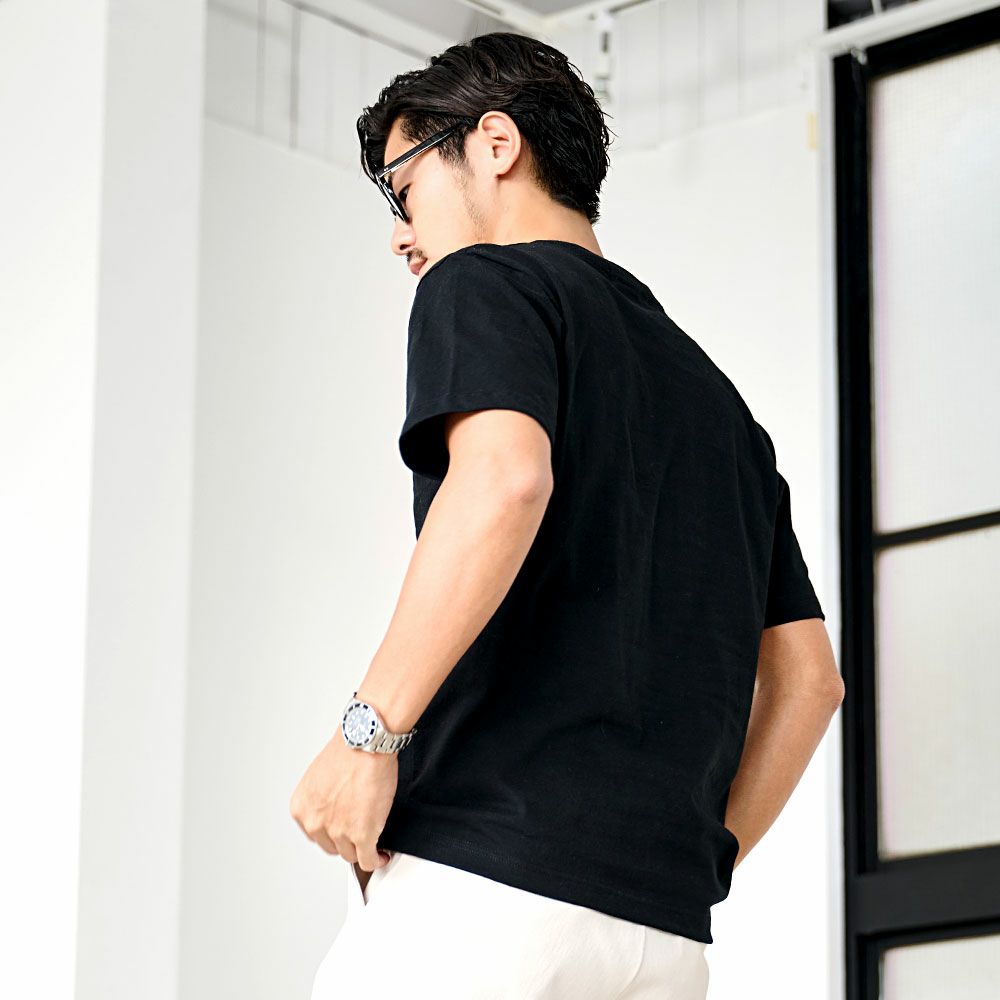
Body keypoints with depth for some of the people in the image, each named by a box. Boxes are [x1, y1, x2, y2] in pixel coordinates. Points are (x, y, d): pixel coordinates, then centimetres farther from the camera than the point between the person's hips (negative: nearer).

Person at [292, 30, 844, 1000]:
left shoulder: (484, 284, 4)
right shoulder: (718, 397, 26)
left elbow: (505, 480, -18)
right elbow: (807, 678, 22)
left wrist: (369, 730, -17)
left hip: (482, 885, -7)